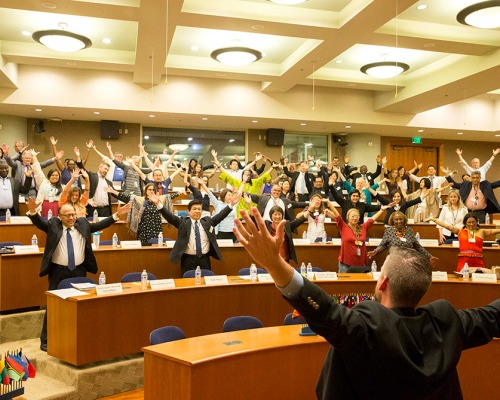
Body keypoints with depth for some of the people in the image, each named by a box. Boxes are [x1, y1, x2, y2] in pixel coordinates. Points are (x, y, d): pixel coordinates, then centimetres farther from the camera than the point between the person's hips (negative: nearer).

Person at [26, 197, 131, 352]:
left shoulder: (83, 223, 6)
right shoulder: (52, 225, -2)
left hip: (79, 271, 3)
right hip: (58, 271, -3)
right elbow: (38, 222, -16)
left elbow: (99, 225, 6)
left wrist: (116, 215, -3)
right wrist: (32, 211, -37)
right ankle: (45, 341, 12)